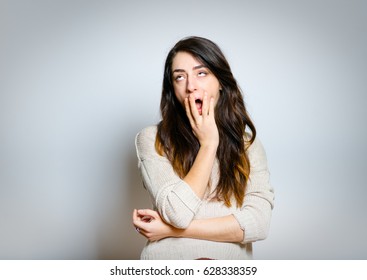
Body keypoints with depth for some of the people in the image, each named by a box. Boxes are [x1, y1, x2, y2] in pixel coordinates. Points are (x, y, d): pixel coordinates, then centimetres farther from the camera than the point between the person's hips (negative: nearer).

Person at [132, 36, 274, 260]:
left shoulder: (247, 140, 2)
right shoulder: (152, 139, -2)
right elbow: (177, 213, -12)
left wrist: (170, 230, -10)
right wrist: (208, 143, -10)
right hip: (167, 258, 0)